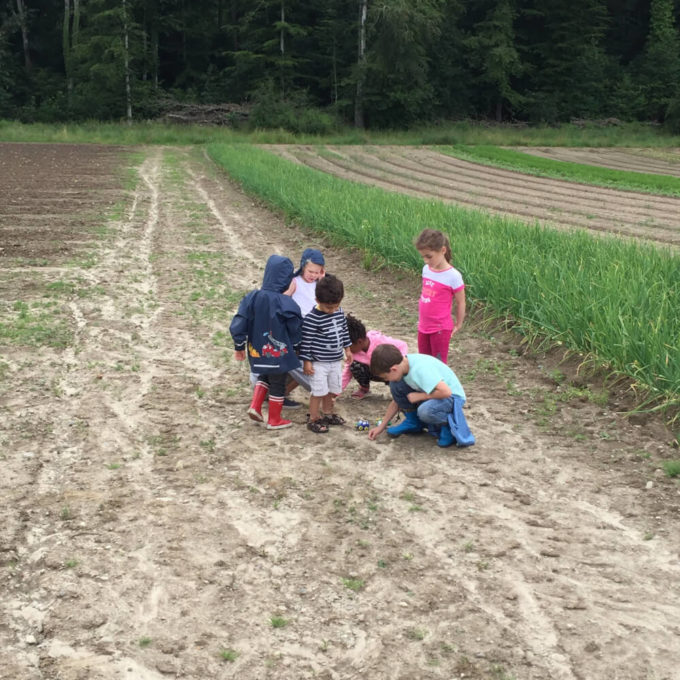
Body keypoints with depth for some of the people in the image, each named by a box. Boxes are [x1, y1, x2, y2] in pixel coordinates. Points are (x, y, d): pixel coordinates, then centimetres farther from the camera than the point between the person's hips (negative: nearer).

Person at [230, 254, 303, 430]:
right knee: (278, 385, 15)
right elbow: (296, 332, -12)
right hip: (279, 356, -4)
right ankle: (274, 420, 28)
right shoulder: (287, 304, -22)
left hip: (258, 352, 4)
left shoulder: (252, 298, -11)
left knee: (264, 376, 30)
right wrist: (293, 346, 10)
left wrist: (239, 348, 6)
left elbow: (237, 326, -9)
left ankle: (255, 406, 17)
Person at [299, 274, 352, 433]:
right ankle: (313, 419, 13)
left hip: (336, 361, 7)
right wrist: (306, 361, -15)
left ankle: (328, 414, 36)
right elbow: (306, 341, -17)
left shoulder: (339, 312, 0)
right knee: (319, 391, -2)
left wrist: (347, 348, 19)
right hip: (318, 363, -7)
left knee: (332, 390, 17)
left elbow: (344, 330, 15)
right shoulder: (312, 318, -21)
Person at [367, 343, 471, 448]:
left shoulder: (420, 369, -33)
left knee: (425, 410, -38)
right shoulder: (402, 363, -7)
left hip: (453, 396, -8)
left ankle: (448, 425, -6)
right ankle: (413, 422, 7)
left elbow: (446, 392, -39)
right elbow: (397, 400, 6)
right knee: (395, 384, -10)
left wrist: (419, 396, -24)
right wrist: (381, 426, 8)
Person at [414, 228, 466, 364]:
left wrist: (457, 325, -1)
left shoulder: (453, 276, -17)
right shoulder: (426, 269, 1)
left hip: (440, 329, -6)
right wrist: (421, 319, 14)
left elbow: (460, 302, -9)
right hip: (423, 327, 6)